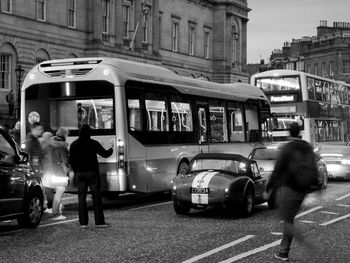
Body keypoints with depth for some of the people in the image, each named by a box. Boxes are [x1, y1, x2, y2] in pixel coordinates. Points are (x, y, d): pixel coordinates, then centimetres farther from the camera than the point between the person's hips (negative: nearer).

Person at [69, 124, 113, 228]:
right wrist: (111, 148, 19)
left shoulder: (74, 145, 2)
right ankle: (99, 221, 1)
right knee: (96, 197, 2)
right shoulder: (94, 144, -6)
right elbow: (105, 154, 0)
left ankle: (83, 222, 4)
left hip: (79, 174, 2)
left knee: (81, 198, 5)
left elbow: (71, 160, 5)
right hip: (92, 173, -2)